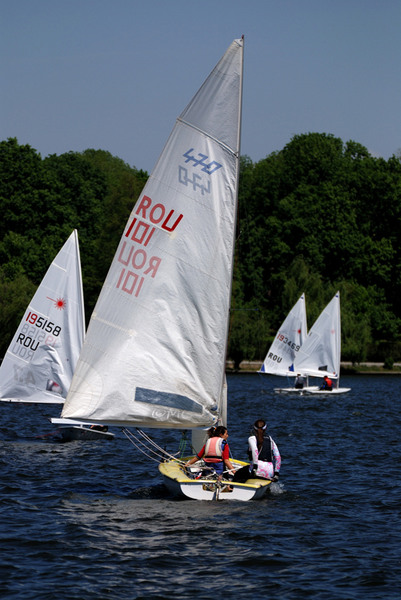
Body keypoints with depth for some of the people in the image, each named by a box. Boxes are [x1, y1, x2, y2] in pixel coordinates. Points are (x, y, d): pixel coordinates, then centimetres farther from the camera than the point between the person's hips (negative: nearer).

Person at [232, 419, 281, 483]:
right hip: (270, 473, 5)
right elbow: (278, 457, 15)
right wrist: (276, 474, 16)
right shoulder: (270, 440, 21)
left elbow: (254, 449, -14)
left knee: (238, 475, 14)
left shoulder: (252, 438, 8)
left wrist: (255, 466, -20)